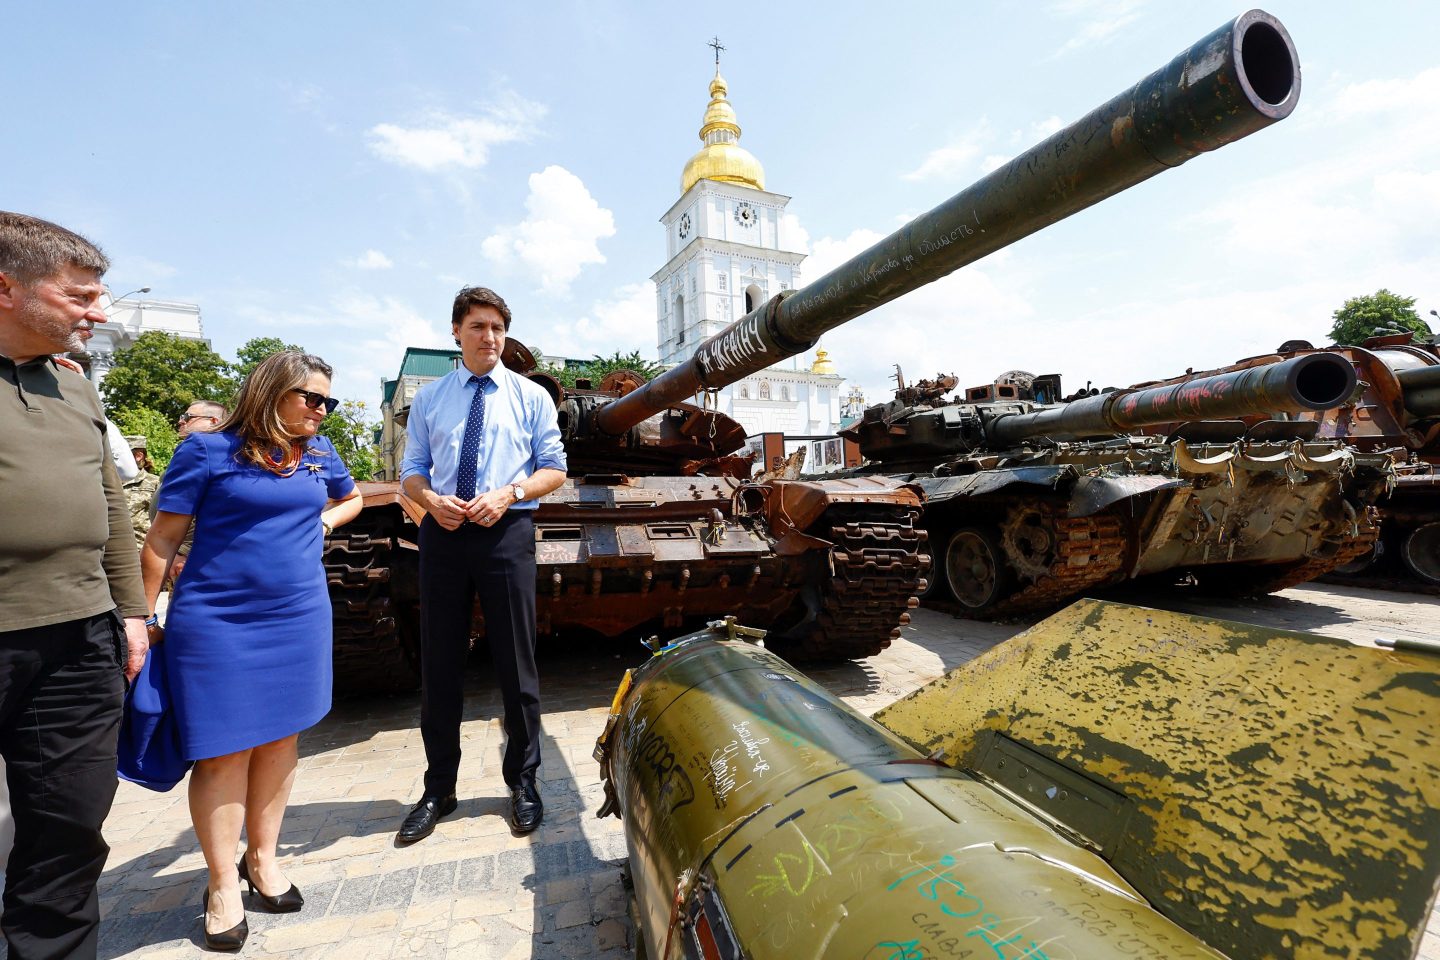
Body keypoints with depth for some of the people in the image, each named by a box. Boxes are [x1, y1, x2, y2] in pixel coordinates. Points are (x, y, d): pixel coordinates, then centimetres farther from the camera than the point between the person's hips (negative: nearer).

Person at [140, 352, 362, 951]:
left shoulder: (319, 453, 8)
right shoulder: (208, 449, -5)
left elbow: (351, 498, 27)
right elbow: (163, 539, -3)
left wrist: (323, 521, 7)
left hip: (299, 619, 4)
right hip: (216, 623, -4)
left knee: (280, 739, 12)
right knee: (224, 751, 2)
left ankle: (263, 858, 30)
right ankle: (223, 882, 21)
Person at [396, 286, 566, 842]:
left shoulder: (530, 396, 7)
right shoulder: (429, 398, 12)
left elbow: (554, 468, 4)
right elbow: (411, 470, 13)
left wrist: (509, 492, -14)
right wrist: (432, 499, -10)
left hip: (506, 531, -2)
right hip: (442, 533, 2)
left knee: (515, 663, 5)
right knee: (439, 664, 10)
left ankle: (522, 782, 24)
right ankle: (438, 789, 28)